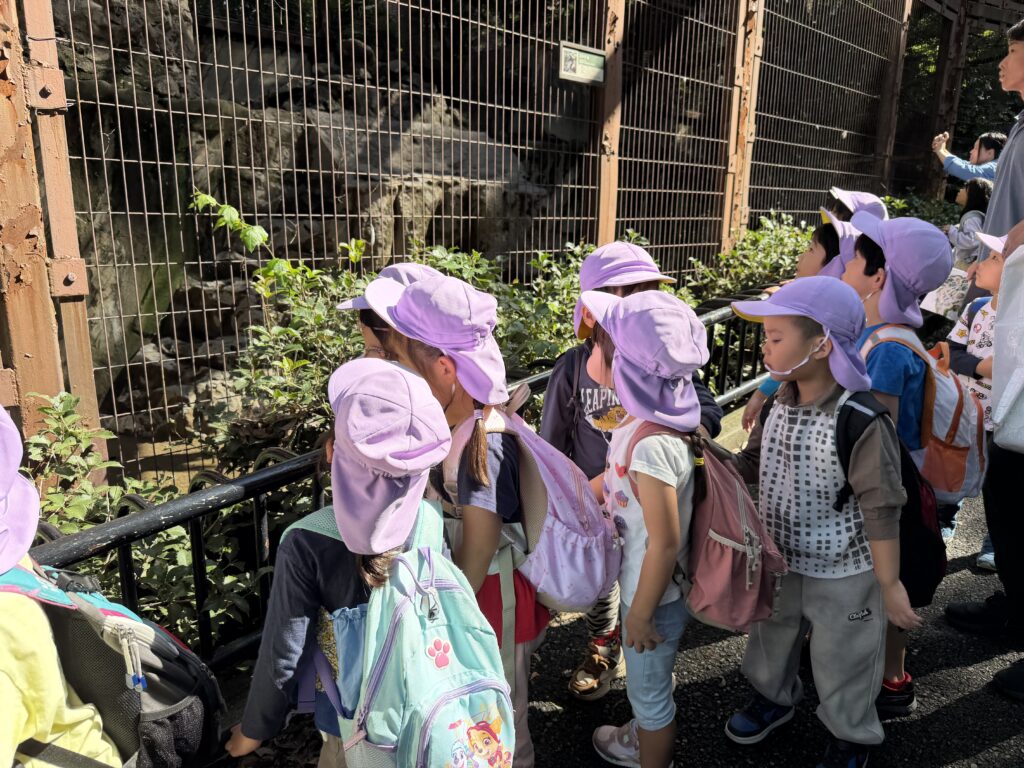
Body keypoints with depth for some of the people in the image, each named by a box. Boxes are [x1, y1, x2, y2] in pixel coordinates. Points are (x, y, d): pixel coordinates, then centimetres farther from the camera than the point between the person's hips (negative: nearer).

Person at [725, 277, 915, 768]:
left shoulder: (862, 421, -28)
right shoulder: (781, 403, -8)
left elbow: (881, 511, -21)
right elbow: (752, 464, 7)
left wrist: (890, 586, -14)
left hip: (842, 574, -6)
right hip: (780, 560, 6)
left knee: (841, 662, 17)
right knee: (771, 638, 26)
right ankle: (774, 698, 55)